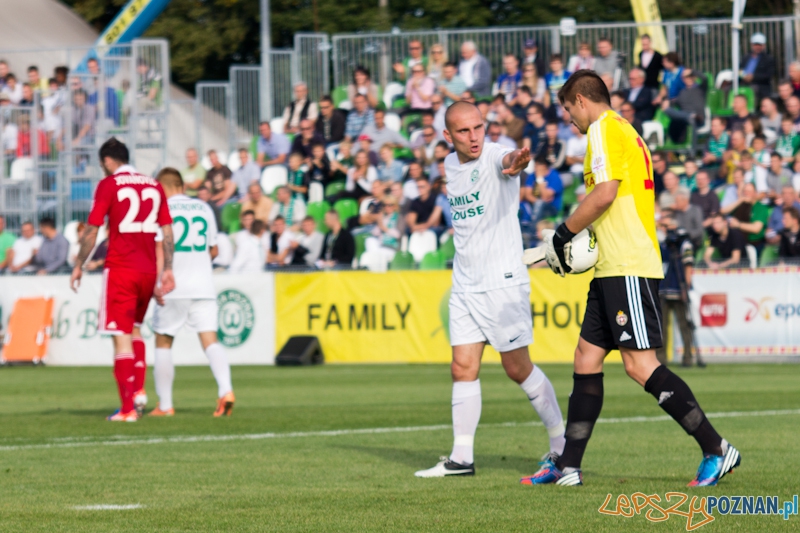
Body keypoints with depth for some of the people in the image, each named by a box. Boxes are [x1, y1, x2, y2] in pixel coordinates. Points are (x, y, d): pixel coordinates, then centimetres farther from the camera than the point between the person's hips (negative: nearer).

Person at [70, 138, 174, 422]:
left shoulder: (108, 185, -4)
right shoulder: (154, 186, 10)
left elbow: (92, 230, -5)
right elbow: (167, 231, 8)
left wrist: (78, 266, 4)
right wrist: (167, 270, 11)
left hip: (120, 269, -5)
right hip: (148, 270, 5)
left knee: (122, 337, -4)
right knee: (135, 329, 23)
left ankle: (128, 407, -8)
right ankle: (139, 390, 7)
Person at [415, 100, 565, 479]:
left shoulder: (495, 156, -14)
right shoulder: (450, 165, 9)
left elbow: (507, 161, -41)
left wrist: (515, 164, -62)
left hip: (503, 281, -6)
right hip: (464, 285, 6)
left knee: (518, 368, -1)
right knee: (463, 368, 2)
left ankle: (561, 443, 14)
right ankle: (461, 458, 5)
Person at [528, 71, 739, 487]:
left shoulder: (604, 128, -7)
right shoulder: (625, 132, 22)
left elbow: (605, 192, -18)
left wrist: (562, 236, -7)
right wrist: (577, 242, 17)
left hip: (629, 267, -10)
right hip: (613, 269, 10)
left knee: (640, 365, -13)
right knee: (586, 359, 10)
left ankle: (717, 450, -12)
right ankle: (568, 466, 11)